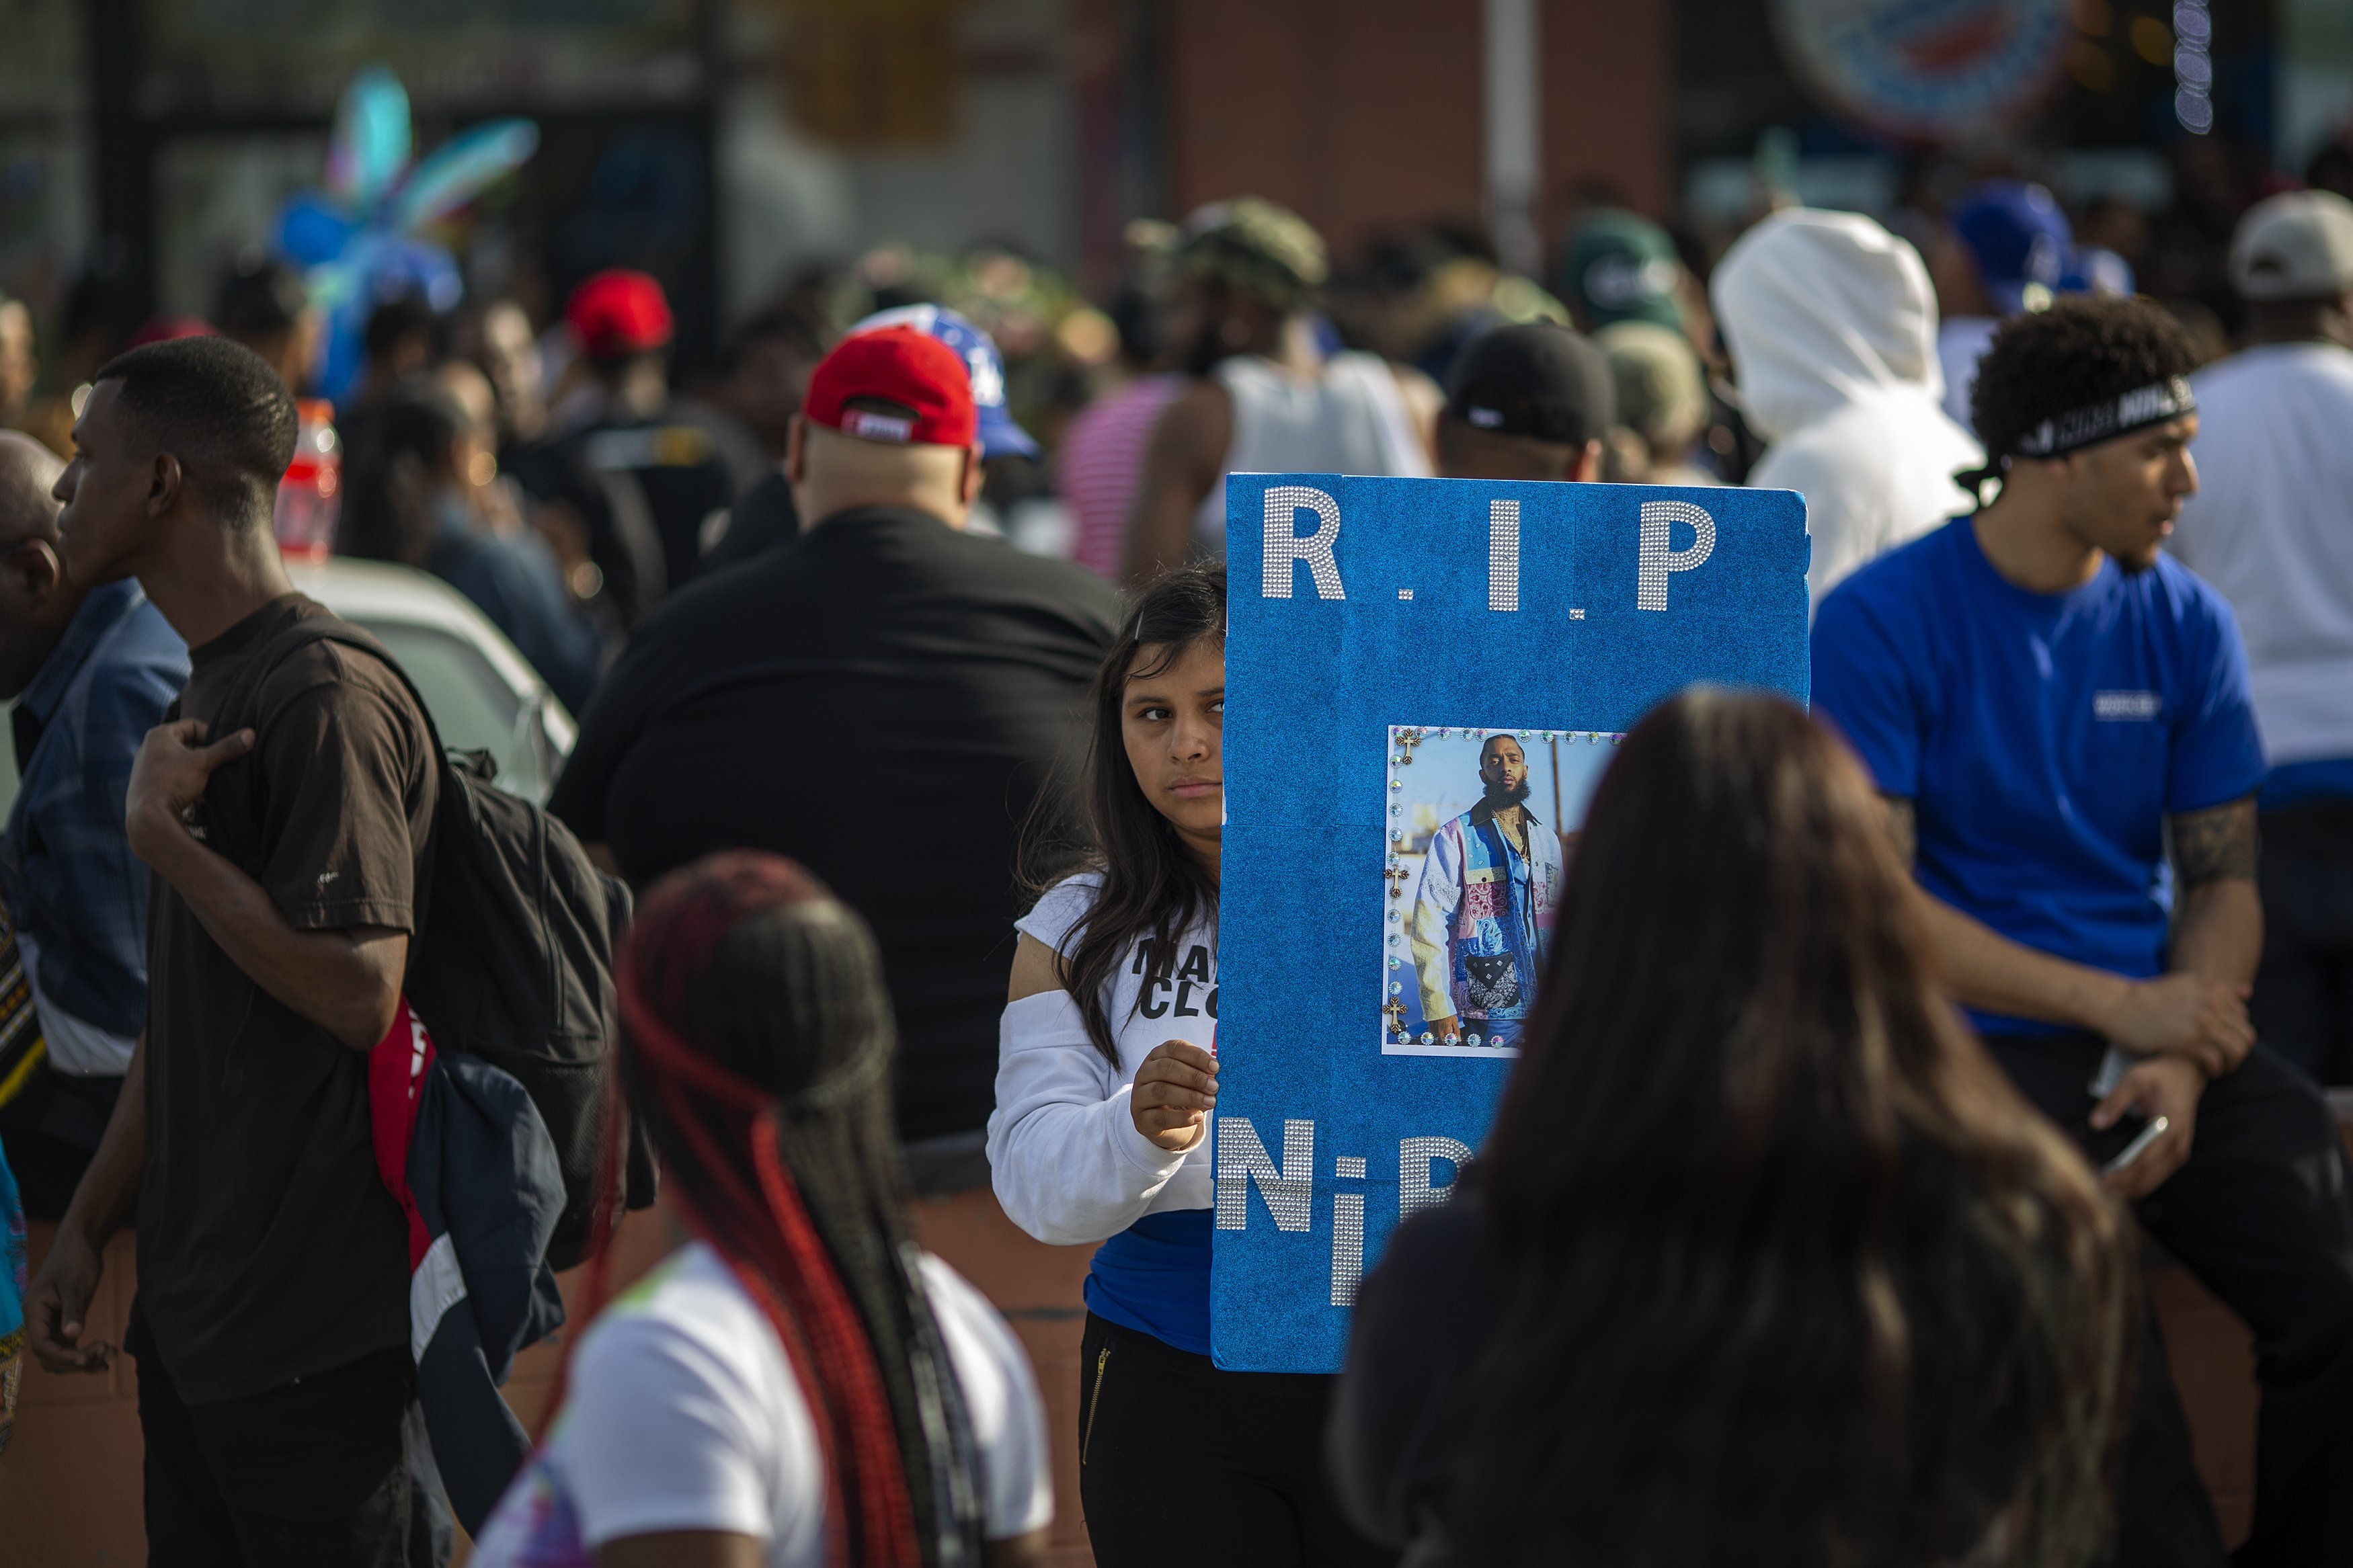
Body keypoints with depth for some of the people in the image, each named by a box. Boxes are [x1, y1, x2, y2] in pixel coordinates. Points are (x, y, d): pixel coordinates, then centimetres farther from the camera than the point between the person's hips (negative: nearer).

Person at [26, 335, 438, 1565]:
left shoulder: (327, 700, -15)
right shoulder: (201, 696, 16)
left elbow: (357, 991, -23)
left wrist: (162, 832, -17)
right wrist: (87, 1226, 16)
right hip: (193, 1307, 10)